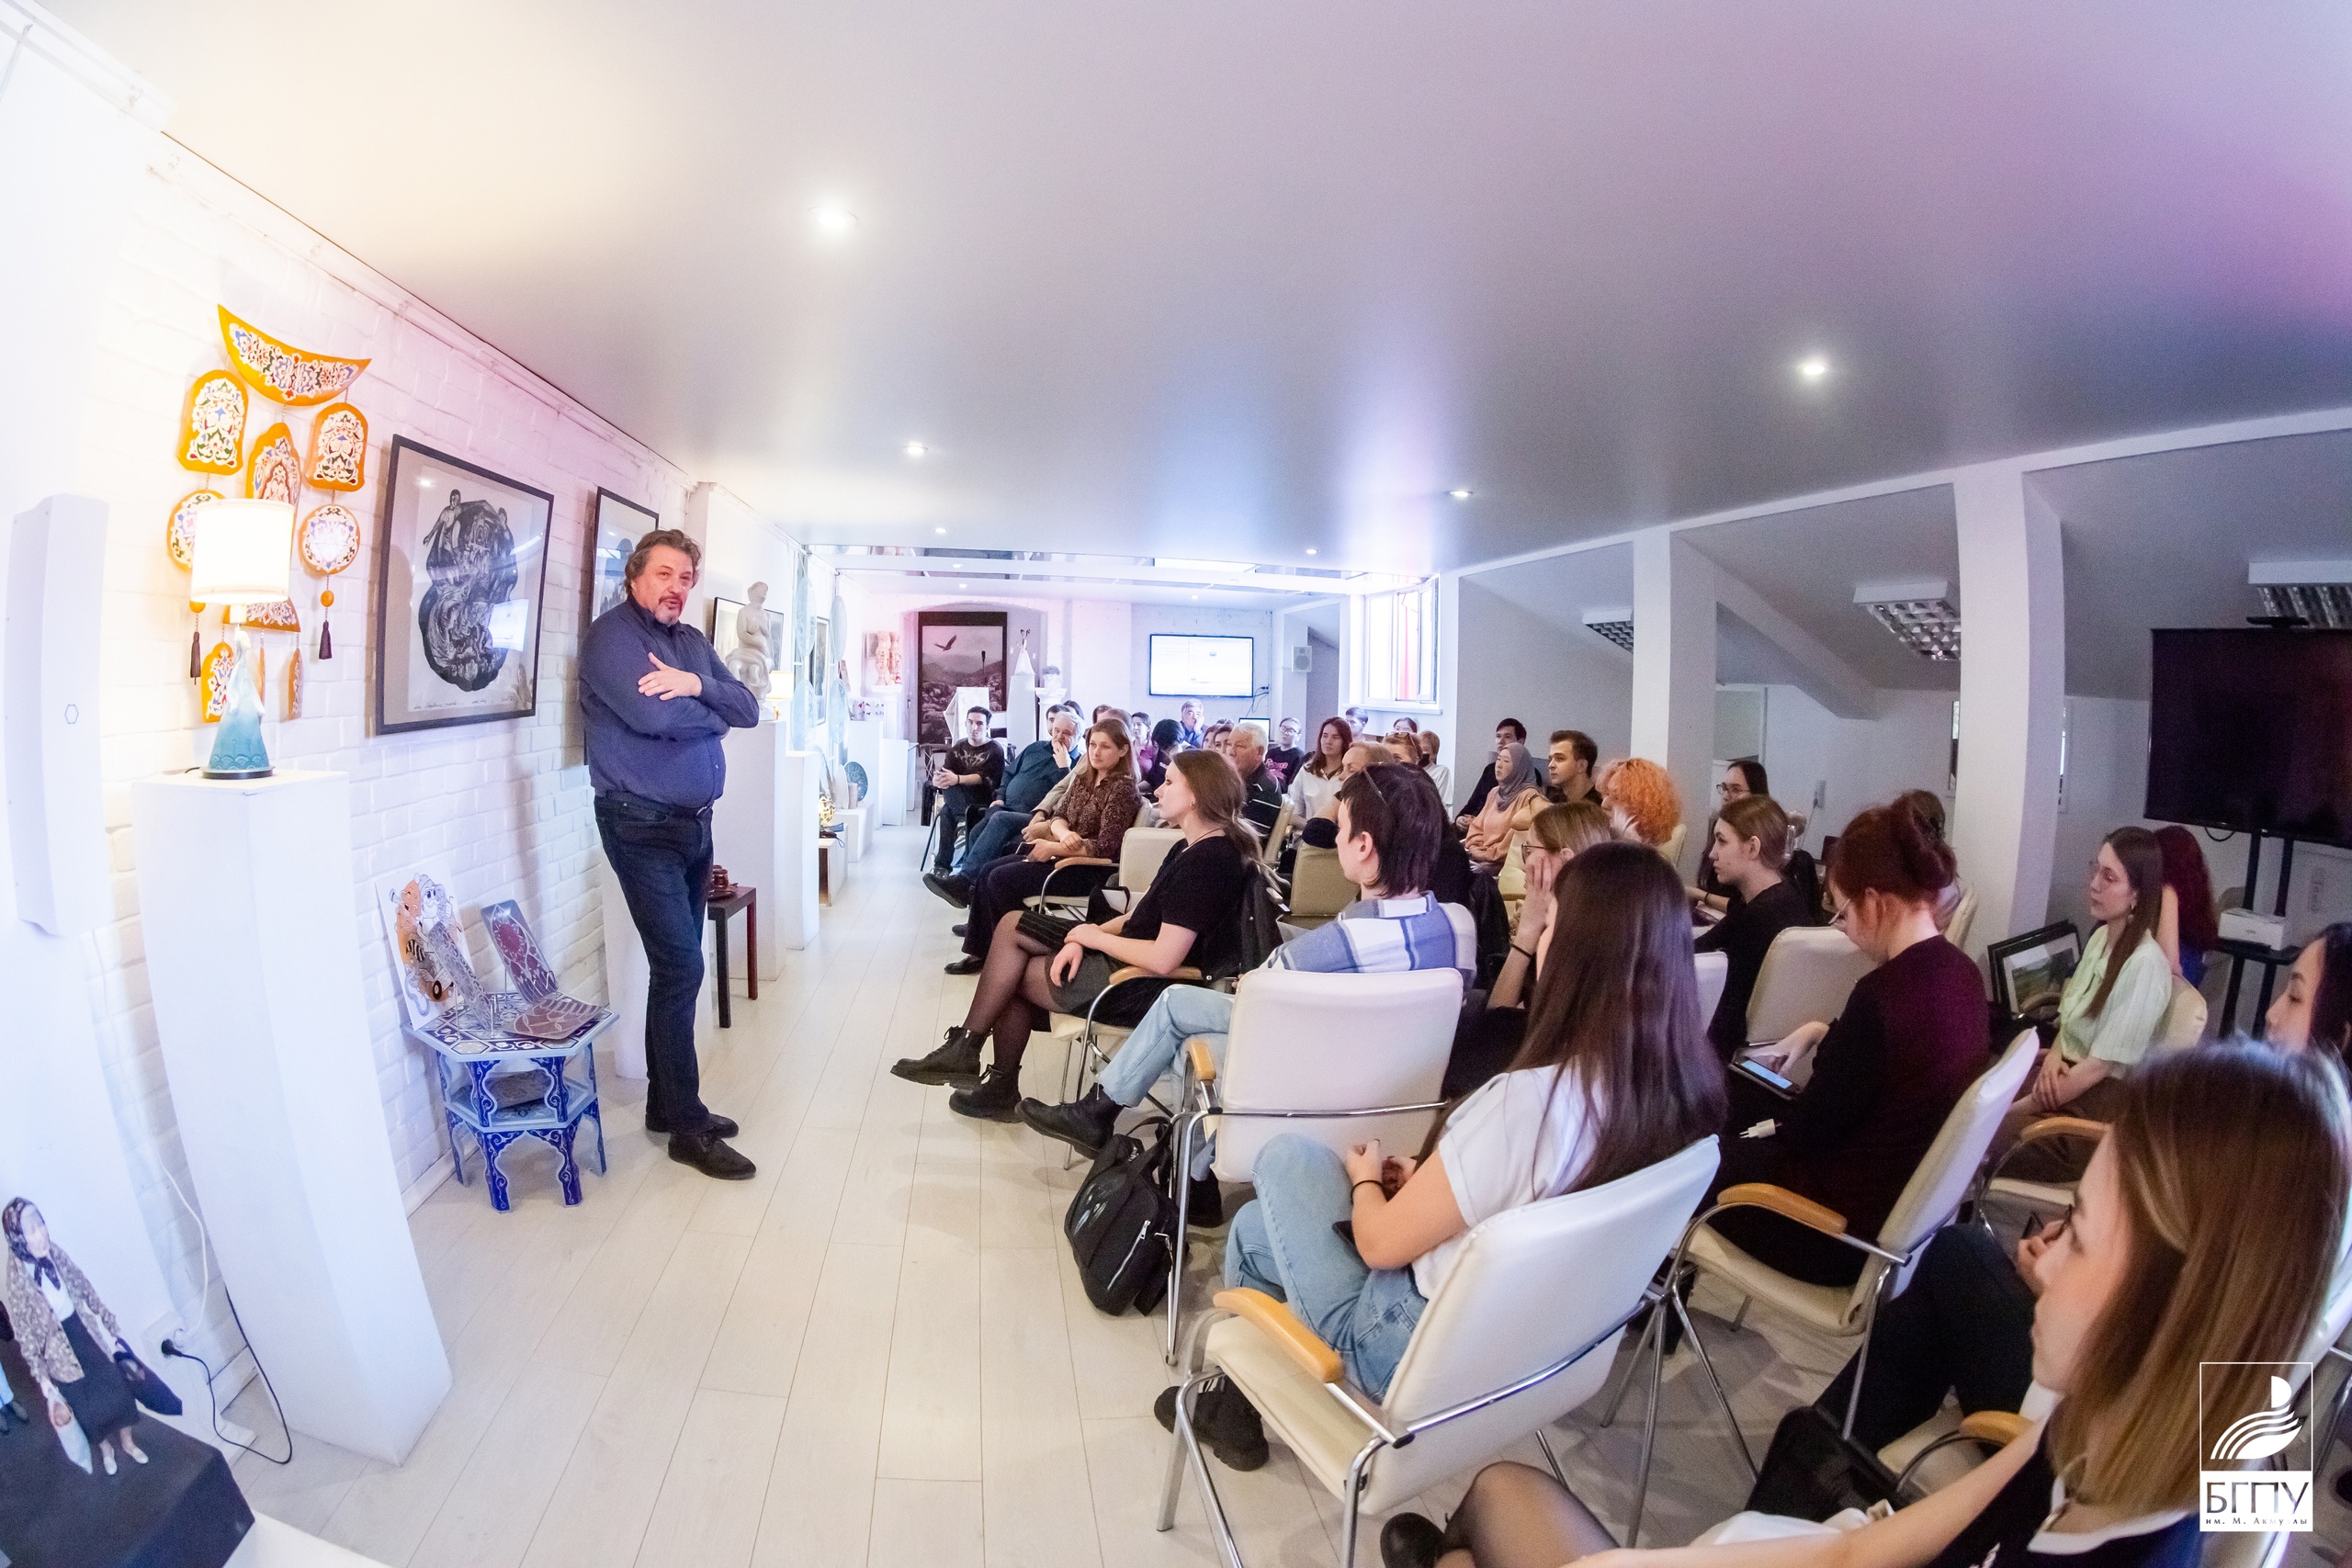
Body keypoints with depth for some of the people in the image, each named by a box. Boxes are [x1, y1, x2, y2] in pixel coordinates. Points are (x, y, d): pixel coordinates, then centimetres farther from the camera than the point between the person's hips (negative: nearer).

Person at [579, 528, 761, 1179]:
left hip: (694, 823, 8)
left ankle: (667, 1101, 26)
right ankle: (688, 1127, 3)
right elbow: (652, 715, -25)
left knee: (677, 964, 13)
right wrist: (713, 708, -6)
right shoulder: (611, 633, -8)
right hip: (643, 826, -7)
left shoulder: (692, 641, 15)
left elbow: (749, 709, 4)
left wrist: (696, 684, -15)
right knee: (680, 966, -8)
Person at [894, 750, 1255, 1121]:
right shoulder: (1189, 849, 10)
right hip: (1129, 959, 10)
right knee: (1012, 924, 7)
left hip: (1144, 988, -10)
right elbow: (1141, 917, 10)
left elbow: (1163, 959, -28)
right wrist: (1083, 939, -6)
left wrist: (1094, 937, -13)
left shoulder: (1206, 861, -23)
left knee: (1012, 974, 0)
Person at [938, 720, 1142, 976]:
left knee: (1001, 879, -16)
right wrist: (1064, 833, -17)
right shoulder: (1083, 778, 9)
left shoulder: (1122, 788, -17)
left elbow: (1105, 847, -22)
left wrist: (1053, 848, -20)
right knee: (989, 871, 1)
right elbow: (1060, 816, 8)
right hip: (1064, 855, 9)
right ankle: (981, 952, 7)